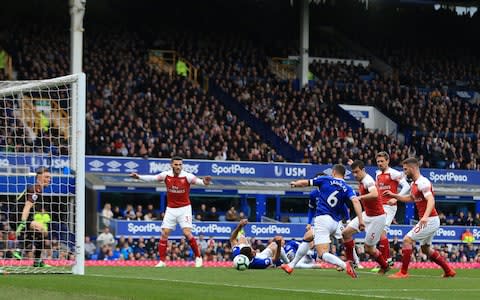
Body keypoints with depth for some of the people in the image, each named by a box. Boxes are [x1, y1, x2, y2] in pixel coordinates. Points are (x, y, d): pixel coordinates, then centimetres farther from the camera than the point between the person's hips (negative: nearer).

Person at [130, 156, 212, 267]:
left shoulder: (187, 176, -13)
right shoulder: (166, 175, -4)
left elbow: (197, 181, -26)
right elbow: (152, 178, -1)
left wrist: (204, 182, -49)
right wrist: (139, 177, -13)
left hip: (184, 208, -3)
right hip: (171, 209, 3)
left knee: (187, 233, -15)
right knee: (164, 233, -3)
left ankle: (198, 257, 2)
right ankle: (162, 261, 5)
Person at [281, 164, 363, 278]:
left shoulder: (325, 180, 5)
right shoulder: (347, 188, 8)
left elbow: (305, 182, 15)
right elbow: (355, 201, -10)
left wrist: (295, 184, 36)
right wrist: (360, 219, -16)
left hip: (322, 218, -6)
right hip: (335, 223, 6)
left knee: (322, 254, -15)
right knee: (307, 238, 28)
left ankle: (345, 265, -39)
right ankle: (291, 265, 33)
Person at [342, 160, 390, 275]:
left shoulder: (368, 180, -23)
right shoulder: (361, 181, 6)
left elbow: (374, 194, -44)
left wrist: (360, 197, -46)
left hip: (376, 217, -9)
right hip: (366, 214, 9)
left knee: (369, 248, -2)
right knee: (346, 232, -1)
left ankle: (385, 266, 21)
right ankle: (350, 262, 9)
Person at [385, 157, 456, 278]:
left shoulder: (423, 182, -17)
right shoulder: (414, 184, 12)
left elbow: (431, 200, -31)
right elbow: (410, 198, 33)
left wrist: (425, 216, -46)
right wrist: (393, 195, 25)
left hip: (430, 220, -10)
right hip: (427, 221, 10)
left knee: (407, 240, -13)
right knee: (425, 249, 19)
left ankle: (403, 272, -11)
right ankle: (449, 271, 26)